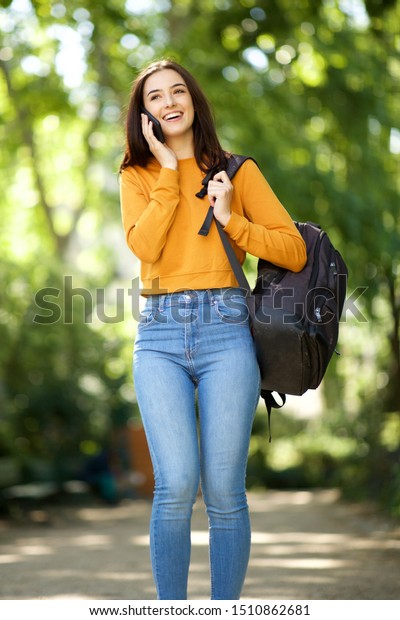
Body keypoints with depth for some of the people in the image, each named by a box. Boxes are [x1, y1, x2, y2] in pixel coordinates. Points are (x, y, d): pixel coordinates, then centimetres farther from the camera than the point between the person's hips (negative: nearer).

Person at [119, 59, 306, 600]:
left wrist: (231, 219, -4)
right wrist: (169, 172, -2)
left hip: (226, 331, 0)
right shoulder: (138, 175, 15)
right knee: (176, 484, -13)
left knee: (224, 491, -5)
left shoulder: (237, 171, 12)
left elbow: (295, 252, 7)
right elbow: (144, 246, -5)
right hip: (160, 336, 1)